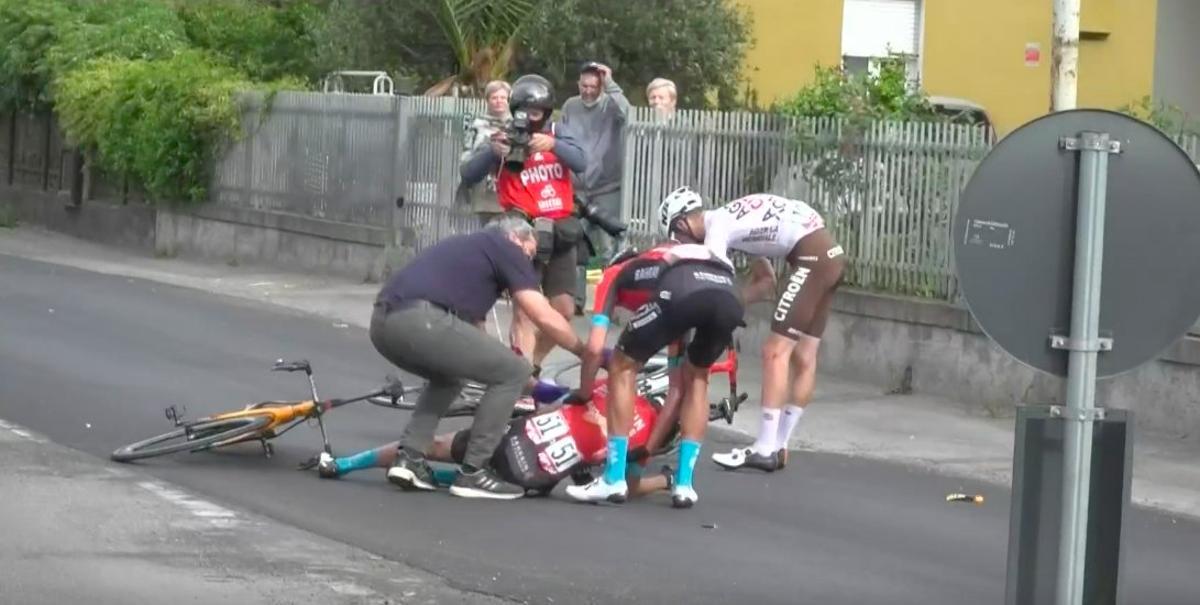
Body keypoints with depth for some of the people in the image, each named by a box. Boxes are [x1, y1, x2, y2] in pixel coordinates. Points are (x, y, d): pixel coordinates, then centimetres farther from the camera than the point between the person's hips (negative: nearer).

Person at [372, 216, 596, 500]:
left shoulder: (468, 248, 36)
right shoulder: (507, 250, 13)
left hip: (383, 322, 9)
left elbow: (471, 326, 42)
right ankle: (473, 472, 4)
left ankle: (408, 458, 19)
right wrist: (586, 353, 22)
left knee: (448, 378, 34)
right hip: (420, 321, -9)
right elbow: (546, 318, 5)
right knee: (513, 373, 5)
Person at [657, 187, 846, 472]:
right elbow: (767, 279, 25)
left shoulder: (717, 227, -6)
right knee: (804, 358, 10)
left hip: (811, 256, -9)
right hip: (830, 252, 10)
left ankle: (764, 450, -9)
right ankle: (779, 446, 14)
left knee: (775, 351, -8)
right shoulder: (733, 219, 21)